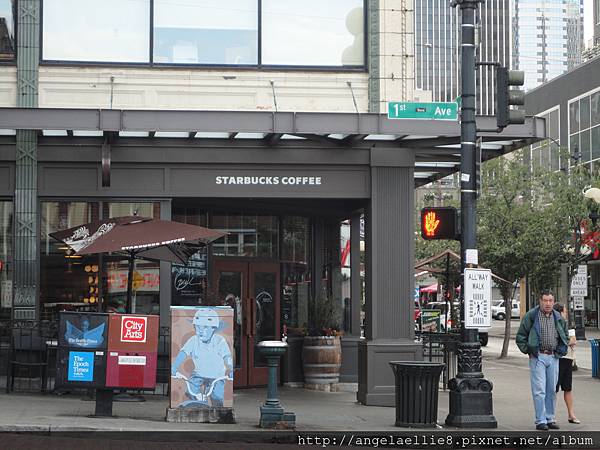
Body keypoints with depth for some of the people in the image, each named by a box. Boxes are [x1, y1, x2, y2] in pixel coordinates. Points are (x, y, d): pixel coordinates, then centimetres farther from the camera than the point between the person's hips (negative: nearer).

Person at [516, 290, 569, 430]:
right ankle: (540, 421, -5)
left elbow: (565, 337, 24)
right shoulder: (531, 316, -3)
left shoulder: (558, 318, 11)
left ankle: (550, 419, 17)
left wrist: (561, 351, 12)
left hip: (553, 357, 4)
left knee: (551, 390, 8)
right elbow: (520, 336, 1)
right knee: (539, 390, -7)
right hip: (537, 357, -4)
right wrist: (528, 351, -6)